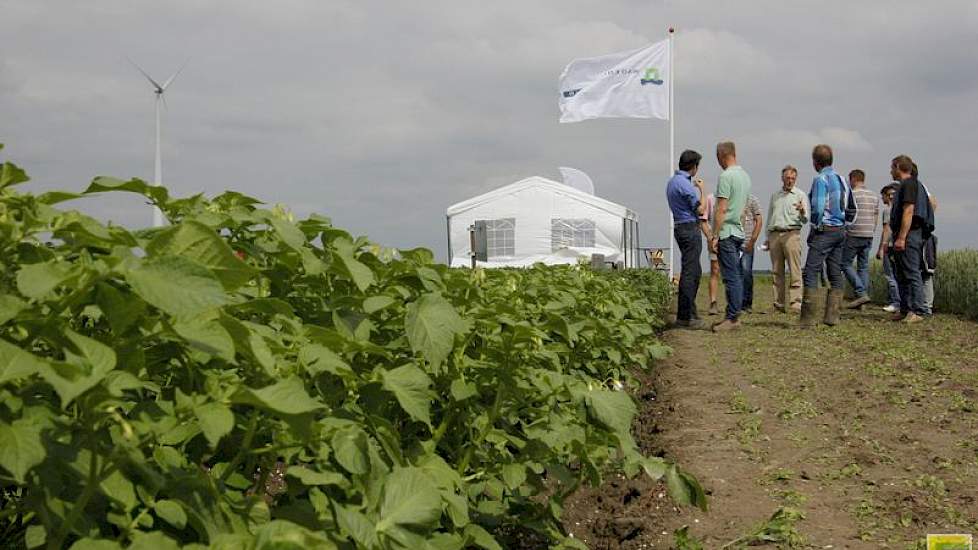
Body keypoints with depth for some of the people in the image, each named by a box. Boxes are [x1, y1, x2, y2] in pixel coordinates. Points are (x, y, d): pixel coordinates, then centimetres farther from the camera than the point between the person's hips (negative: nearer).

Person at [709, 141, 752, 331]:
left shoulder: (726, 176, -14)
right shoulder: (745, 176, 15)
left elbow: (721, 210, -17)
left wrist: (714, 236, -16)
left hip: (726, 233, -9)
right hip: (739, 232, 9)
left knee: (731, 277, -9)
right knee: (736, 276, 11)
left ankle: (732, 318, -9)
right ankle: (735, 315, 14)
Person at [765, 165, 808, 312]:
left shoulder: (800, 195, 7)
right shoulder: (775, 195, 20)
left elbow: (805, 220, 0)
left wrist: (802, 212, -22)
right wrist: (767, 238, 19)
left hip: (791, 234, -4)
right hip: (774, 234, 4)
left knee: (795, 271, -11)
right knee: (777, 271, 3)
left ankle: (796, 303, -14)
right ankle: (779, 304, 6)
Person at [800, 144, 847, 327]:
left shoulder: (821, 179, -10)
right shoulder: (840, 179, 14)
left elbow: (817, 208, -17)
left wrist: (813, 230, -7)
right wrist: (844, 225, 18)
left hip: (825, 230, -8)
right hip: (840, 230, 8)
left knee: (811, 273, -8)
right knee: (835, 274, 9)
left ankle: (808, 317, -12)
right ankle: (832, 316, 8)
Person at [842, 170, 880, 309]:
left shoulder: (852, 194, -9)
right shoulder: (874, 196, 13)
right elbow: (876, 217, 15)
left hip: (854, 235, -7)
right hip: (869, 236, 7)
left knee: (845, 263, -1)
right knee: (863, 267, 8)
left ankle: (861, 293, -13)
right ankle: (862, 299, 6)